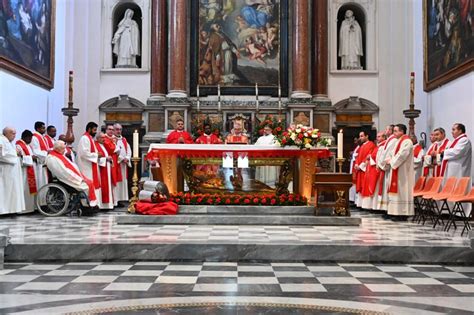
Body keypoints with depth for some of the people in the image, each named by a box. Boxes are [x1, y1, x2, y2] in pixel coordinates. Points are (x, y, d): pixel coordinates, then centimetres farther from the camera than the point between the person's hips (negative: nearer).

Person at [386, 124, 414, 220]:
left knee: (402, 191, -8)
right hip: (397, 171, 10)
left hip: (403, 172, -10)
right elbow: (393, 153, 20)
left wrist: (391, 161, -11)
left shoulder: (406, 142, -13)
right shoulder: (399, 141, 18)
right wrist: (389, 159, 2)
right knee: (397, 191, 8)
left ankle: (403, 214, -5)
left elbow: (401, 155, -20)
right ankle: (398, 213, 11)